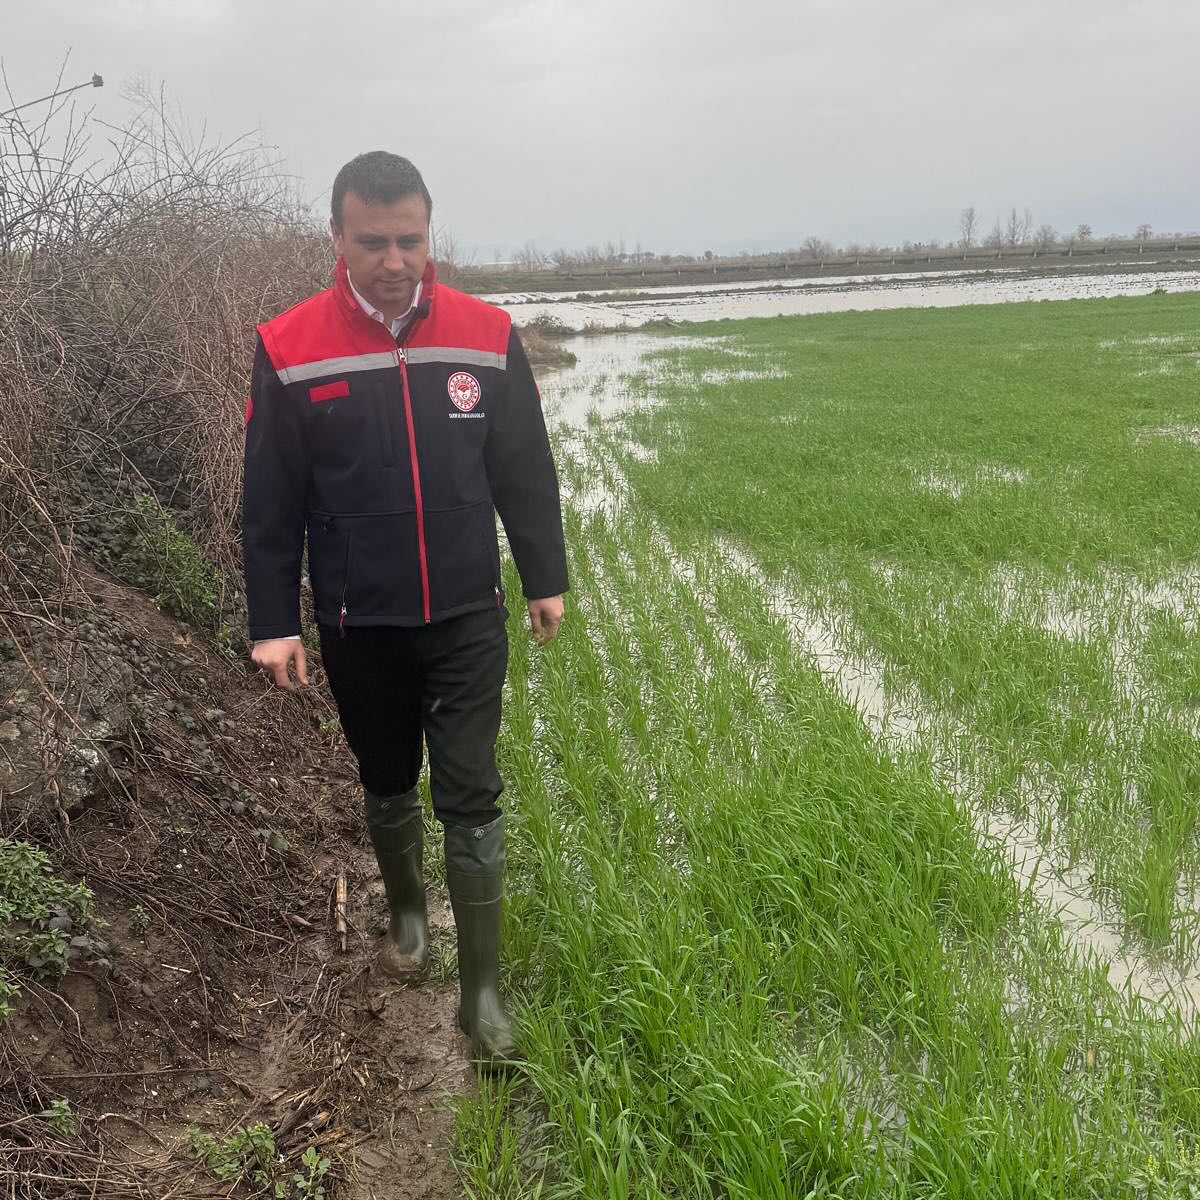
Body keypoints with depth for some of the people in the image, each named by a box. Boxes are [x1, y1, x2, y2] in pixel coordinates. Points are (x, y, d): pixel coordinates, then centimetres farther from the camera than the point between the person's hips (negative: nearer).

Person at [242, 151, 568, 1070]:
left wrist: (546, 580, 9)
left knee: (471, 800, 1)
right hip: (358, 626, 0)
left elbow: (525, 471, 4)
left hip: (468, 619, 0)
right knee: (388, 785, 18)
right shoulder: (290, 348, -8)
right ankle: (407, 910, 46)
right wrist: (273, 623, -3)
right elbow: (271, 502, -3)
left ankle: (483, 989, 13)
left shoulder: (485, 334, -4)